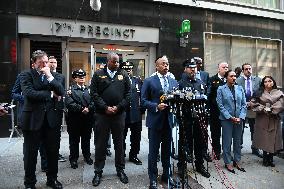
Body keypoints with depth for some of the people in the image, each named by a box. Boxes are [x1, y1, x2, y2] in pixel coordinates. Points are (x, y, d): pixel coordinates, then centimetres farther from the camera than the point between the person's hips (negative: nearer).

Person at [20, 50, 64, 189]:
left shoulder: (54, 76, 10)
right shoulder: (26, 75, -1)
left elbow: (61, 92, -4)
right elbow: (29, 94, -16)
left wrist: (50, 76, -10)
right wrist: (51, 94, -8)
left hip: (52, 119, 3)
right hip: (33, 119, -3)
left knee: (53, 151, 12)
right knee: (30, 153, 10)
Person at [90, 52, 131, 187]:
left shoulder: (124, 75, 7)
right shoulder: (98, 75, 3)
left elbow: (128, 94, 2)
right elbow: (94, 93, -3)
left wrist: (118, 107, -9)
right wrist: (105, 107, -12)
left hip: (119, 114, 1)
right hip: (102, 114, -1)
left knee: (119, 143, 12)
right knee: (100, 144, 8)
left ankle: (120, 170, 27)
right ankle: (98, 171, 23)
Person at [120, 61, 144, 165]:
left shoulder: (138, 81, 9)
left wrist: (142, 109, 3)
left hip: (136, 114, 3)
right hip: (122, 114, -3)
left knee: (136, 137, 11)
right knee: (122, 136, 12)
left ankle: (133, 155, 28)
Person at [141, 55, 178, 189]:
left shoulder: (174, 82, 11)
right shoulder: (149, 81, -3)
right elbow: (143, 100, -6)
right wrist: (156, 106, -19)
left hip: (169, 120, 4)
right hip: (155, 120, -4)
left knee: (167, 150, 15)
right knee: (153, 151, 7)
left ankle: (167, 175, 33)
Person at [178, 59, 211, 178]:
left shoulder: (201, 83, 14)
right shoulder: (180, 83, -3)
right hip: (186, 117, -5)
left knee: (200, 140, 12)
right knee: (186, 141, 3)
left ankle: (199, 164, 30)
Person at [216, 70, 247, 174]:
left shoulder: (240, 88, 8)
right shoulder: (221, 89, -3)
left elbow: (244, 104, 5)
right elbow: (220, 106, -7)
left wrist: (240, 117, -7)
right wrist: (230, 117, -13)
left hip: (239, 119, 4)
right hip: (226, 119, -3)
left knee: (238, 141, 12)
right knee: (227, 142, 3)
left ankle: (237, 161, 26)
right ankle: (228, 162, 16)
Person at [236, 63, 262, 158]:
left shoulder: (258, 80, 4)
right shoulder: (237, 81, -4)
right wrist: (245, 104, -12)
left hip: (253, 108, 2)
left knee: (254, 130, 12)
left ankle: (255, 149, 26)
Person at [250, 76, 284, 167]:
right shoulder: (259, 93, 6)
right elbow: (254, 104, -3)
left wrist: (270, 110, -13)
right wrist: (263, 109, -13)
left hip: (274, 120, 1)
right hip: (263, 120, 0)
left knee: (273, 139, 3)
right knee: (264, 139, 2)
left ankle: (270, 159, 17)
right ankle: (265, 159, 16)